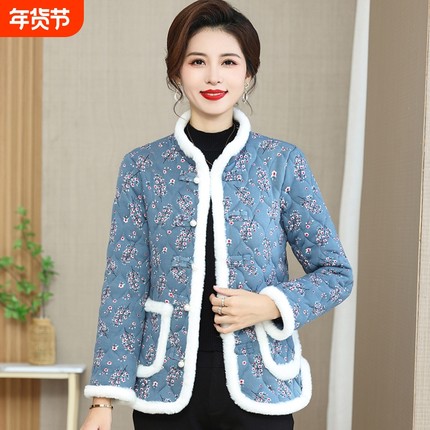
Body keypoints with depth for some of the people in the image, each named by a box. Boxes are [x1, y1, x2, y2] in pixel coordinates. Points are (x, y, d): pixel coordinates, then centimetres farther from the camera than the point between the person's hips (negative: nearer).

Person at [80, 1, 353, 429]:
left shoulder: (282, 162, -2)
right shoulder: (142, 166, 0)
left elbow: (336, 272, 3)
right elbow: (124, 287, 0)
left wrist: (270, 305, -15)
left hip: (257, 386, 0)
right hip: (167, 387, 1)